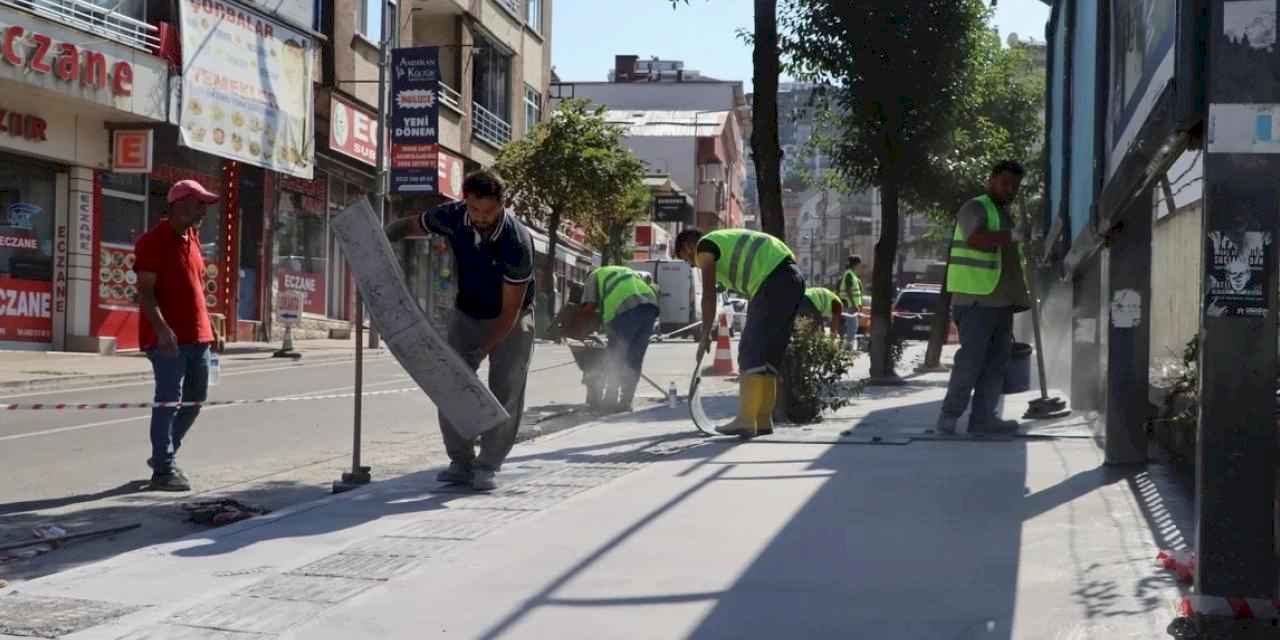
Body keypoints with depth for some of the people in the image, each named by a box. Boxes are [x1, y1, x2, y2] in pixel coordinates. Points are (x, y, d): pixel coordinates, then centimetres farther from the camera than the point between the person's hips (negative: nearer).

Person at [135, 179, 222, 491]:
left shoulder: (192, 238, 14)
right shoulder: (153, 241, -11)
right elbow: (145, 292, -17)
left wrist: (206, 327, 20)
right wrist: (162, 329, -29)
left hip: (197, 336, 9)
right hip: (168, 338, -9)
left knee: (194, 399, 16)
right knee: (169, 401, -6)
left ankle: (165, 455, 31)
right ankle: (163, 470, 0)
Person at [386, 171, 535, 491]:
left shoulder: (516, 242, -34)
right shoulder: (452, 217, -20)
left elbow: (510, 309, -29)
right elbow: (409, 225, 1)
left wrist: (483, 350, -35)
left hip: (511, 319, -4)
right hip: (466, 312, 4)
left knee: (505, 391, -9)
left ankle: (487, 466, 1)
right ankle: (461, 463, 5)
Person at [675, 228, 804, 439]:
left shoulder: (704, 247, 4)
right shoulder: (726, 242, 30)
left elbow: (709, 295, -4)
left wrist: (705, 336, -2)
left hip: (774, 279, -9)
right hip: (793, 278, 9)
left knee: (751, 352, -9)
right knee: (771, 352, 13)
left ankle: (746, 420, -13)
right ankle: (763, 420, 16)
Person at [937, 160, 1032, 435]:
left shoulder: (1005, 215, 24)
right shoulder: (975, 208, -5)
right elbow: (975, 239, -27)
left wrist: (1017, 299, 24)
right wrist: (1011, 235, -20)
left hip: (1001, 302, 9)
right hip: (976, 300, -9)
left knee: (996, 361, 5)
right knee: (970, 360, -11)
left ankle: (983, 417, 7)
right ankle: (949, 416, -6)